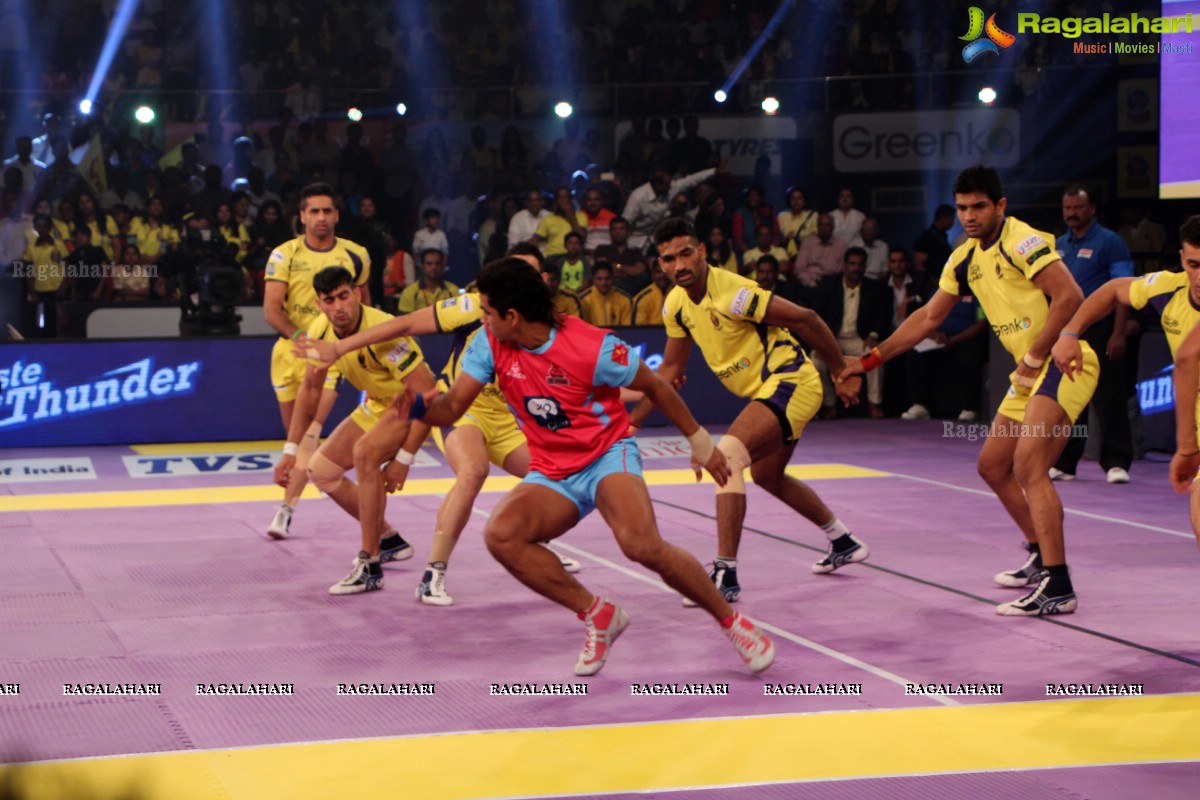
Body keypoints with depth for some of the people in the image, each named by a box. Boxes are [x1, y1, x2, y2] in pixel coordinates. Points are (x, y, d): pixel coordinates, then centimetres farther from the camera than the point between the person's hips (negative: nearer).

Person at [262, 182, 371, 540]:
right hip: (290, 349, 2)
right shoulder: (284, 255, -2)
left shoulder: (355, 256, 1)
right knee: (293, 432, 11)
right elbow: (271, 309, -9)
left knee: (311, 430, -17)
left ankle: (286, 508, -20)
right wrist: (299, 337, -23)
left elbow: (364, 305, 15)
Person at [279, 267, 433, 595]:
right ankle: (390, 541, 27)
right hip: (377, 404, 8)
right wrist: (291, 450, 2)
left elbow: (428, 395, -33)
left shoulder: (382, 332, -34)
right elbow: (310, 389, 5)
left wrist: (404, 459, -33)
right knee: (321, 470, 8)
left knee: (365, 453, -33)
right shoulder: (319, 332, -12)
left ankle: (370, 567, -25)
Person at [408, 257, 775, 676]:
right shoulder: (490, 344, -8)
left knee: (643, 545, -31)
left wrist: (699, 441, 4)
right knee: (500, 535, -25)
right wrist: (420, 407, -34)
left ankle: (731, 620, -7)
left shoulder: (593, 348, -20)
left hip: (607, 456, -5)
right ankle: (598, 616, -8)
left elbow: (655, 386, -6)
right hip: (551, 474, 5)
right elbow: (452, 407, -10)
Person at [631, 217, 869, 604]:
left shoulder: (732, 293, -24)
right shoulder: (675, 305, 1)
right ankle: (844, 542, 48)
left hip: (790, 381, -10)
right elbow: (671, 368, 14)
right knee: (766, 476, 27)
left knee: (727, 454, -27)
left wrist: (843, 374, -12)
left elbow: (806, 319, -19)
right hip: (766, 391, 10)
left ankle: (725, 574, -28)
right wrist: (631, 420, 9)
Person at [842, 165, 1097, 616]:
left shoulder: (1022, 242, -14)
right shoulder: (965, 259, 12)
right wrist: (870, 360, 18)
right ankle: (1041, 556, 31)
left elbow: (1070, 296, -23)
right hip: (1031, 373, 10)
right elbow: (928, 317, 21)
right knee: (992, 465, 15)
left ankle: (1057, 588, -22)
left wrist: (1035, 357, -20)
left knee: (1028, 465, -21)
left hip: (1063, 363, -10)